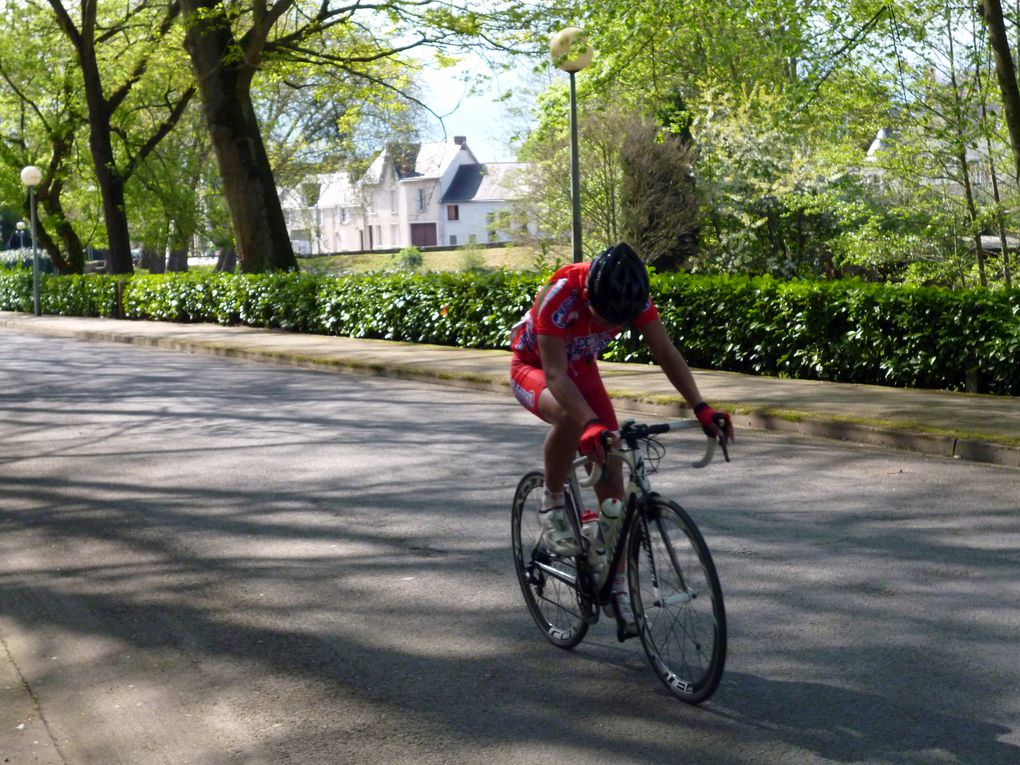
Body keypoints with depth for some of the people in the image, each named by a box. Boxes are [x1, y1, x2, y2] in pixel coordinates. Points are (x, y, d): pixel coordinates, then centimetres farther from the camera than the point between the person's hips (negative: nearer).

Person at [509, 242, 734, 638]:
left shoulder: (632, 295, -23)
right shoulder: (560, 295, -37)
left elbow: (666, 352, -24)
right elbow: (555, 374, -42)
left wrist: (701, 408, -37)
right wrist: (591, 424, -57)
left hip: (581, 370, 5)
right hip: (533, 367, -4)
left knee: (611, 475, -7)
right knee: (571, 419, -40)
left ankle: (618, 589, 2)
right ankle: (551, 505, -13)